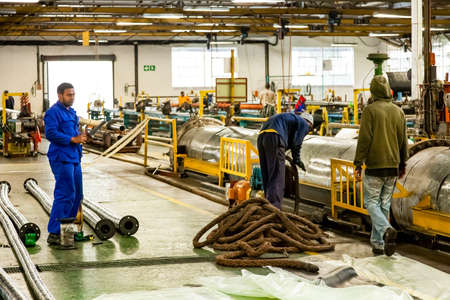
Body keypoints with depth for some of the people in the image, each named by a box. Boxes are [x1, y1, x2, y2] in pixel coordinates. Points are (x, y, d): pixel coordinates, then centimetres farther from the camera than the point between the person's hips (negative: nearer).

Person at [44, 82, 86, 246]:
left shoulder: (71, 112, 18)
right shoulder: (53, 112, -11)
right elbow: (51, 134, -21)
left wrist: (80, 136, 8)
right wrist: (72, 139, -21)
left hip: (74, 158, 10)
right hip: (61, 159, -10)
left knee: (77, 195, 13)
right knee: (65, 195, -13)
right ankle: (54, 234, -12)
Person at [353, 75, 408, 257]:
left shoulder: (370, 110, -9)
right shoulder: (398, 111, 8)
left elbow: (364, 139, -12)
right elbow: (403, 140, 13)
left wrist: (358, 164, -8)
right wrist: (403, 164, 22)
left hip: (375, 166, -5)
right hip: (393, 166, 5)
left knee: (371, 202, 3)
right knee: (385, 204, 11)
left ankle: (386, 230, -22)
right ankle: (378, 244, 13)